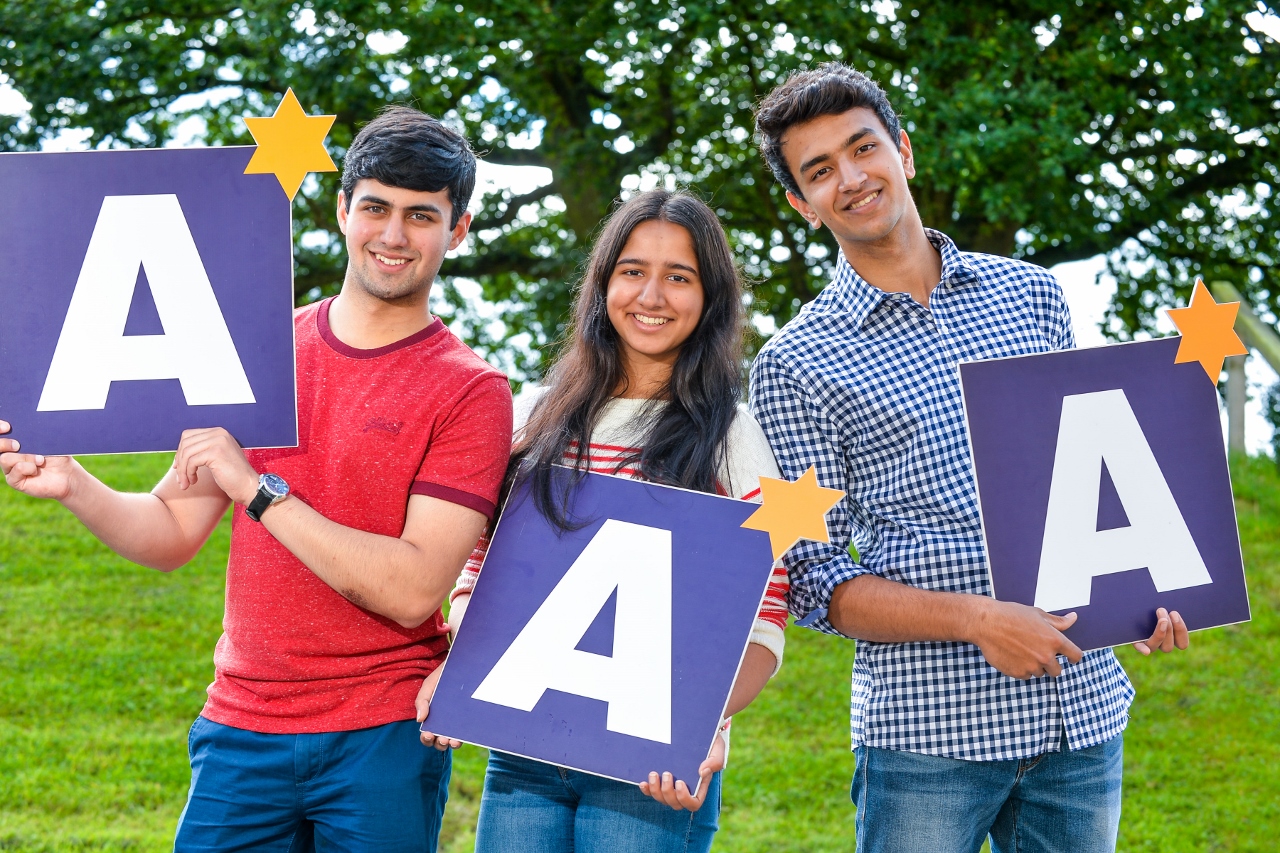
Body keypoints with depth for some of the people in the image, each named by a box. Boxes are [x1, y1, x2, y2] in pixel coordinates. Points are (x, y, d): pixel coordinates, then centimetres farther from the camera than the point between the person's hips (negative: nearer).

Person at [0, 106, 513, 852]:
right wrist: (75, 487, -10)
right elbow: (173, 535, 8)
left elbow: (413, 590, -16)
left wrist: (259, 490, -18)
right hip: (241, 726, 3)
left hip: (382, 738, -3)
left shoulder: (470, 392, -6)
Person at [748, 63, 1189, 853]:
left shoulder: (1032, 294, 11)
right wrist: (977, 620, -17)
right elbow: (812, 580, -5)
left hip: (1084, 705, 4)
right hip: (929, 732, -4)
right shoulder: (796, 365, -2)